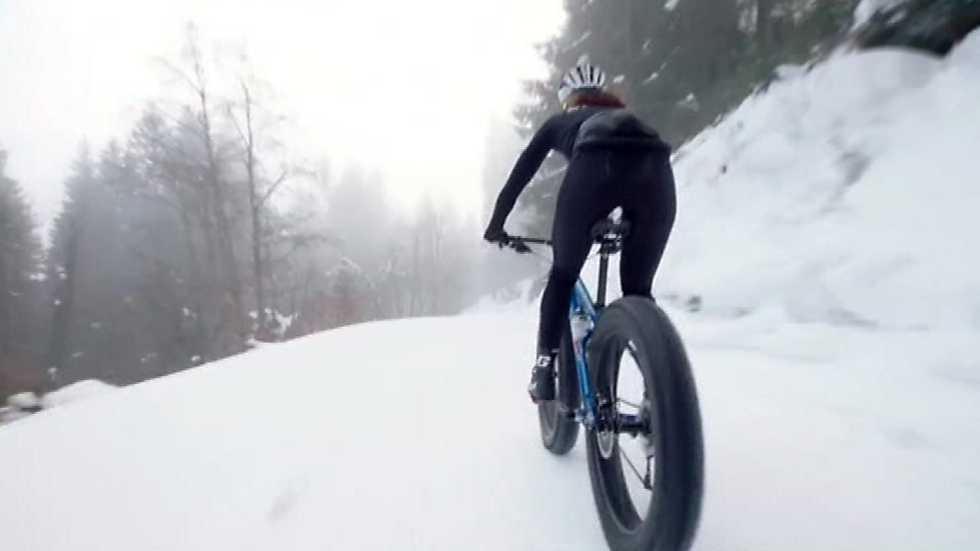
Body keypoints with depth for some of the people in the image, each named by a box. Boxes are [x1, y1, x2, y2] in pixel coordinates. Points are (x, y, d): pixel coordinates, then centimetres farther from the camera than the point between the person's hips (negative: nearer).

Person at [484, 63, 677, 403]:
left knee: (563, 275, 19)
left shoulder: (559, 122, 37)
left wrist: (496, 224, 45)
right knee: (638, 288, 18)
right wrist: (624, 224, 61)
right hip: (656, 168, 3)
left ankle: (545, 370, 15)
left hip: (596, 165, -2)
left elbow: (520, 173, 35)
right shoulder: (627, 116, 44)